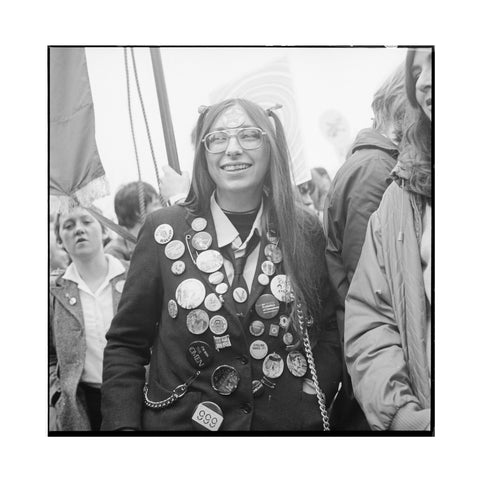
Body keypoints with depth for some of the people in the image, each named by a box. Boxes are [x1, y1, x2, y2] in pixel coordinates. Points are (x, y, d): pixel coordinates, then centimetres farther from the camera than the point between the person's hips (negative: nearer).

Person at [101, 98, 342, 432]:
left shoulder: (305, 231, -3)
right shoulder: (164, 231, -7)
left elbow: (327, 330, 1)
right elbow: (126, 344, -3)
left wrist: (314, 404, -12)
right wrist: (123, 425, -13)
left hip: (290, 422, 1)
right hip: (182, 421, 0)